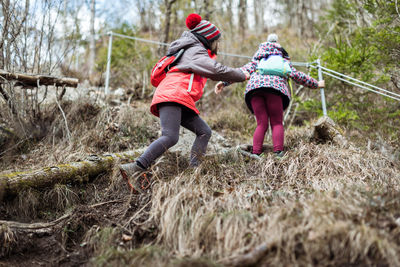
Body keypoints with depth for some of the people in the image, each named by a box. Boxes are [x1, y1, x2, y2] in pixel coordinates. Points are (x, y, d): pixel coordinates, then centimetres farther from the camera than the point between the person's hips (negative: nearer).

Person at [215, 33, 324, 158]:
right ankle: (278, 152, -15)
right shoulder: (284, 61, 33)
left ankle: (255, 153, -10)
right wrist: (316, 84, 41)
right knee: (277, 123, 3)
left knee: (261, 124, 3)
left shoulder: (257, 60, 36)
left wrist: (225, 82, 16)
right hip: (274, 86, -2)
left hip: (254, 86, 2)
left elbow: (244, 71, 22)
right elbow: (296, 75, 30)